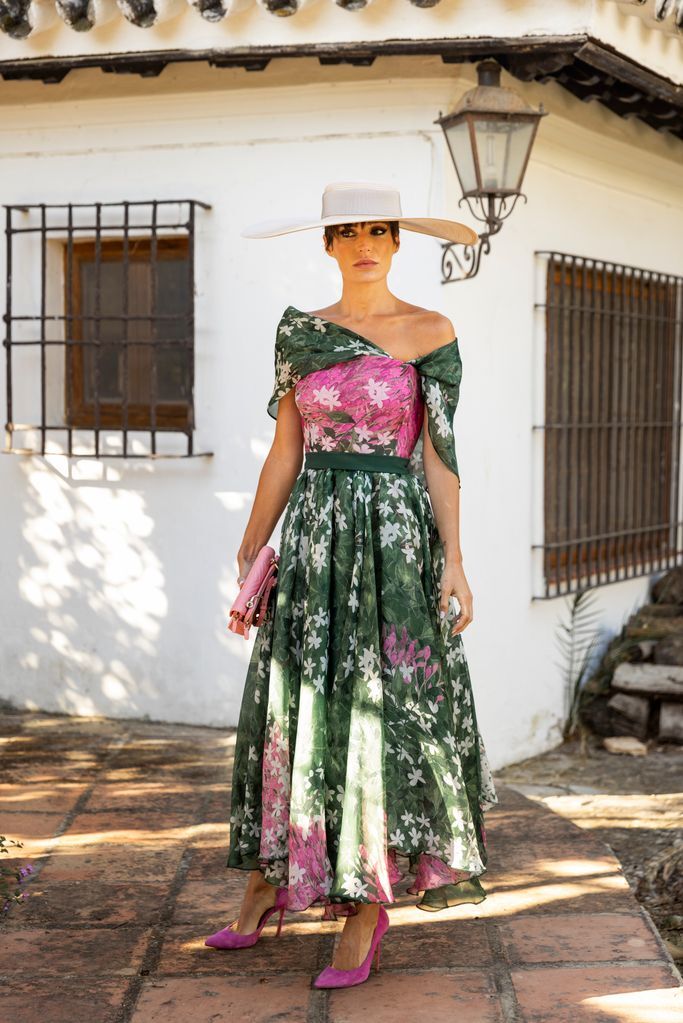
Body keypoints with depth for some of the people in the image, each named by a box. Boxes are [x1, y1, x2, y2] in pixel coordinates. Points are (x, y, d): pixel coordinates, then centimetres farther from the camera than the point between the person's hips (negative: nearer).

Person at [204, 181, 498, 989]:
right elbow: (285, 452, 9)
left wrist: (453, 559, -9)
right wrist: (249, 558, 7)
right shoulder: (299, 333, 8)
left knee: (382, 711, -2)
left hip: (395, 536, -3)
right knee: (294, 705, 8)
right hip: (313, 539, 3)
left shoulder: (432, 334, -1)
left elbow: (439, 453, -2)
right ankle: (267, 884, 23)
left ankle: (367, 910, 9)